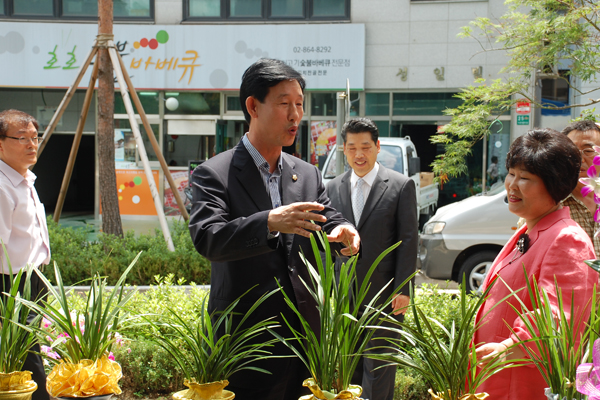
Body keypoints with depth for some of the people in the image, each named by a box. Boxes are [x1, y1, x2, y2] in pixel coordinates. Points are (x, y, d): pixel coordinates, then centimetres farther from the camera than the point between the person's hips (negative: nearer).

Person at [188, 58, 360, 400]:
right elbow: (206, 238, -19)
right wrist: (268, 223, -35)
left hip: (304, 338, 5)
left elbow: (329, 223, 9)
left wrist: (344, 233, -16)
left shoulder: (308, 175, 12)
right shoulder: (213, 174, -5)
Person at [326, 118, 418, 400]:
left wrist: (403, 289, -10)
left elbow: (409, 240, -5)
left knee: (378, 366, 2)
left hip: (383, 293, -4)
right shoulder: (333, 188, 9)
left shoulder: (401, 186, -2)